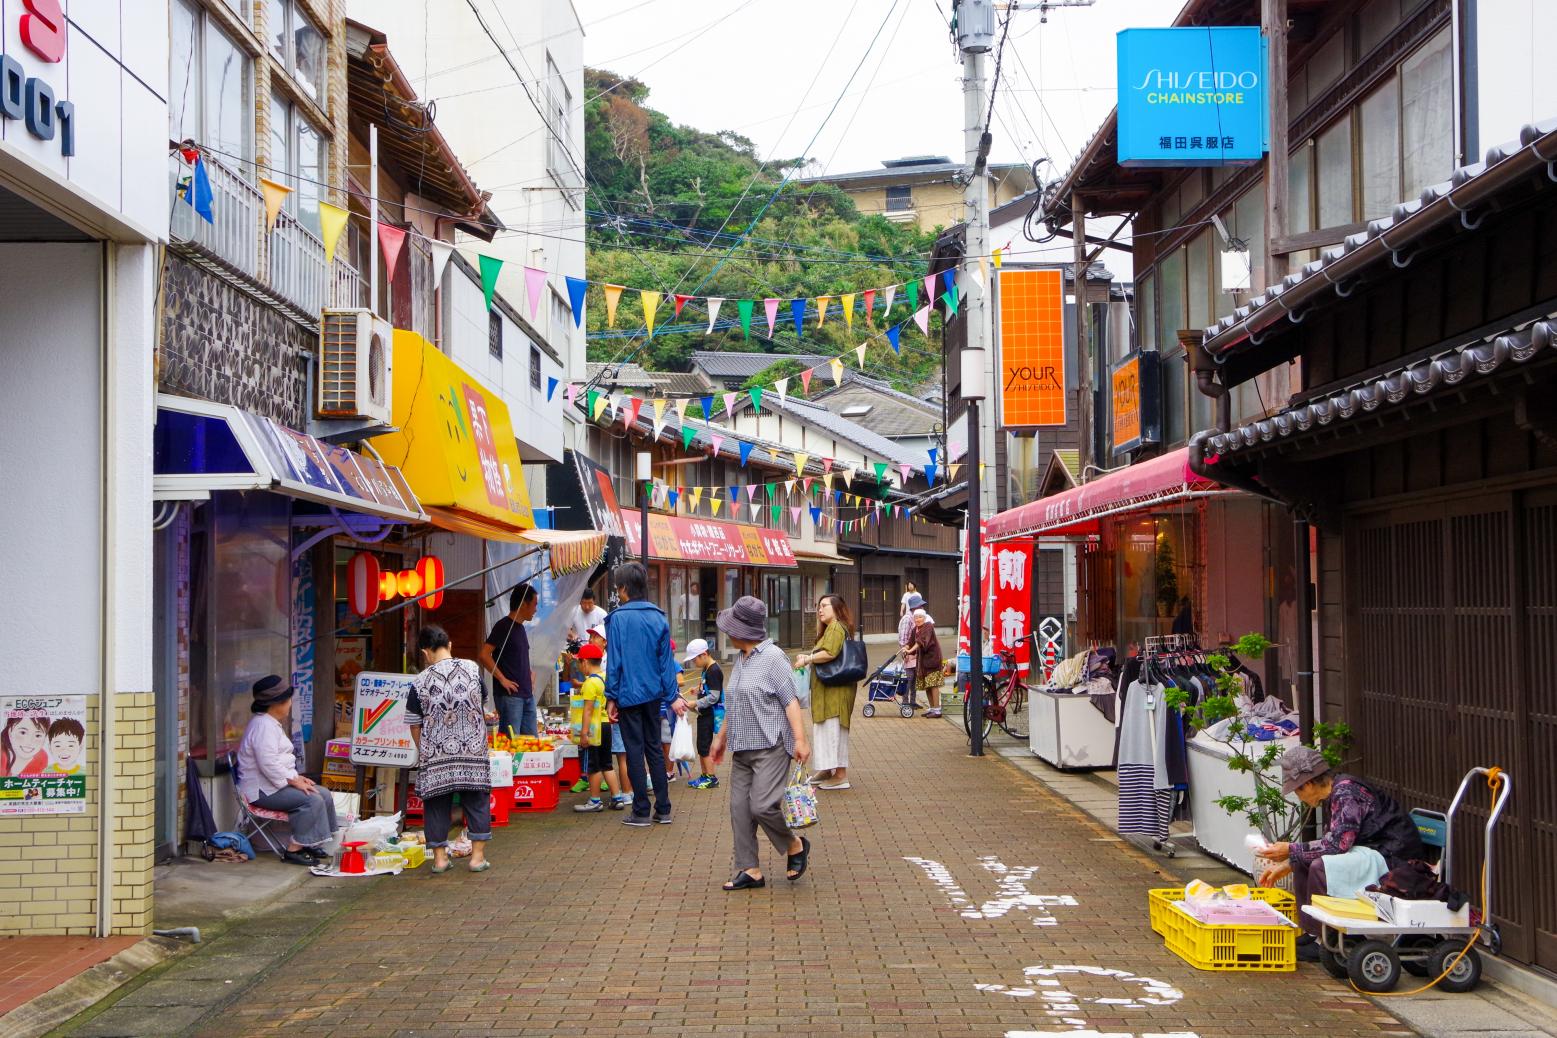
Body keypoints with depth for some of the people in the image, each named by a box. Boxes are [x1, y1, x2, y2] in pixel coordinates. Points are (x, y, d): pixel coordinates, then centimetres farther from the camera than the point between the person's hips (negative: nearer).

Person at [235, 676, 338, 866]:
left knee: (324, 794, 1)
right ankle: (293, 850, -19)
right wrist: (293, 781, -20)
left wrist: (296, 777, 9)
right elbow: (269, 765, -26)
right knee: (312, 800, -24)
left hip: (275, 784, 11)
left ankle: (311, 844, 1)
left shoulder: (272, 723, 17)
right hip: (262, 790, -11)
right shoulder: (263, 726, -19)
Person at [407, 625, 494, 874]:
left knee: (437, 805, 10)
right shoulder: (472, 668, -1)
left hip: (436, 757, -1)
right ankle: (477, 855, 11)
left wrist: (423, 751, 15)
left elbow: (414, 725, 0)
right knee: (476, 802, 11)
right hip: (472, 750, 1)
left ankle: (439, 857, 13)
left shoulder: (421, 681, -7)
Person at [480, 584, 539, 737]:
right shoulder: (503, 626, -9)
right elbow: (484, 655, -19)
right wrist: (502, 679, -17)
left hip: (527, 695, 9)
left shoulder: (520, 627, 17)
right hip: (509, 695, -9)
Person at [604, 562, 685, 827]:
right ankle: (663, 809, 15)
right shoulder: (658, 617, 5)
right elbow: (666, 660, 6)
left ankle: (641, 811, 5)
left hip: (629, 694, -5)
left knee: (634, 751, 2)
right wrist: (672, 696, 9)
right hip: (653, 694, 5)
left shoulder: (618, 618, -11)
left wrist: (611, 697, -7)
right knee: (655, 748, 13)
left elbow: (614, 661, -12)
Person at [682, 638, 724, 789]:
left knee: (704, 746, -6)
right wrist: (698, 689, 9)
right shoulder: (706, 670, 13)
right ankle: (705, 775, 23)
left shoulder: (714, 671, -18)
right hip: (704, 714, 10)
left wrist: (695, 703, -19)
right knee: (701, 746, 15)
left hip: (710, 714, -10)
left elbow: (714, 696, -22)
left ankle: (711, 778, 0)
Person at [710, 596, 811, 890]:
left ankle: (795, 846, 9)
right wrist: (721, 737, 27)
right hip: (742, 749, 9)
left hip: (770, 747, -9)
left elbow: (790, 700, -14)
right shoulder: (741, 660, 15)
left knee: (762, 805, -16)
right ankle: (750, 871, 9)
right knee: (739, 808, 3)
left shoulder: (772, 657, -10)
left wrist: (800, 739, -21)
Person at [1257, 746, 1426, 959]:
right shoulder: (1335, 794, 11)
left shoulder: (1346, 793, -19)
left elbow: (1337, 843, -27)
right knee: (1303, 861, 8)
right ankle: (1311, 932, 11)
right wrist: (1285, 865, 19)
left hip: (1395, 859, -11)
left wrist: (1291, 851, -16)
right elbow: (1332, 842, 20)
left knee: (1321, 867, -26)